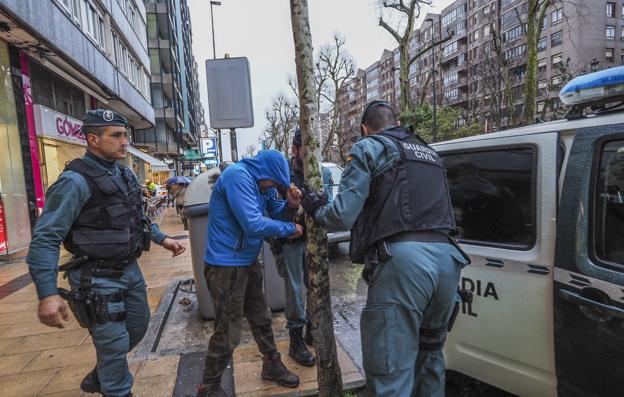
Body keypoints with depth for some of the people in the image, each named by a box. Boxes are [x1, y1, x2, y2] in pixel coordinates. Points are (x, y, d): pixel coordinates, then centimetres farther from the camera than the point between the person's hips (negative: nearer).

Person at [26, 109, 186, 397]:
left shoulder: (124, 174, 6)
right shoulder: (76, 181, -20)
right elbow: (45, 239, -23)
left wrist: (162, 239, 16)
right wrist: (47, 293, -29)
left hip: (130, 270, 9)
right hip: (98, 278, -8)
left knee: (139, 326, 23)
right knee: (114, 344, 5)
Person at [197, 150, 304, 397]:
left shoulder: (260, 182, 5)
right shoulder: (238, 176, -23)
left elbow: (277, 212, 12)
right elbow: (253, 225, -29)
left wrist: (291, 204, -10)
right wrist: (290, 229, -16)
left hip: (248, 262, 9)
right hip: (226, 265, -9)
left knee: (261, 318, 21)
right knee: (228, 331, 2)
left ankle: (272, 365, 40)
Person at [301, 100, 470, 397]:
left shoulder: (369, 147, 6)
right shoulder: (429, 153, 27)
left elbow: (344, 215, -4)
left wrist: (316, 209, 17)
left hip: (402, 259, -7)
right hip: (447, 257, 8)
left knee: (391, 372, -2)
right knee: (429, 353, 25)